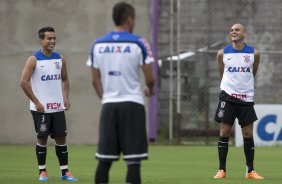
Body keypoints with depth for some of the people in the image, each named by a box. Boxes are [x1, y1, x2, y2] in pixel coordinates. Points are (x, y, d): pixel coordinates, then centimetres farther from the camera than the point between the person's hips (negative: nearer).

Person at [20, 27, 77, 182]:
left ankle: (64, 172, 7)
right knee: (42, 138, 1)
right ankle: (42, 172, 10)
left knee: (61, 138, 3)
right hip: (41, 108, -4)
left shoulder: (60, 59, 8)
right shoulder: (34, 60, -7)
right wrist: (36, 102, -14)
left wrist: (65, 98, 3)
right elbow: (24, 82, -11)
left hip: (58, 107, 4)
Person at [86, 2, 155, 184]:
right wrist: (150, 90, 18)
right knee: (133, 160, -4)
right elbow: (150, 78, -3)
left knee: (104, 160, 8)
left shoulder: (98, 44, 6)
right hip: (132, 104, -4)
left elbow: (95, 80, 9)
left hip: (109, 105, 4)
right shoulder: (138, 43, -5)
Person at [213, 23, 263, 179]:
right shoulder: (222, 53, 1)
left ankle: (250, 171, 9)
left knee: (248, 134, 1)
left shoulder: (254, 53, 0)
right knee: (224, 132, -4)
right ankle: (222, 170, 1)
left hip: (246, 98, 1)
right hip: (228, 97, 0)